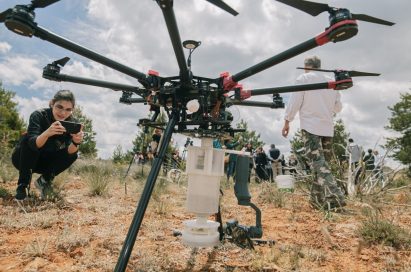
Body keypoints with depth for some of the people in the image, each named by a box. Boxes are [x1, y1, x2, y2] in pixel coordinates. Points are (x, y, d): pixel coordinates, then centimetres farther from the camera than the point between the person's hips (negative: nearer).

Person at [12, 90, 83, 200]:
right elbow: (33, 143, -39)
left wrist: (76, 142, -51)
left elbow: (69, 152, -29)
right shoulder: (38, 115, -24)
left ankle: (44, 180, -3)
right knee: (27, 139, -31)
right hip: (22, 159, -2)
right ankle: (23, 184, -18)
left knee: (73, 155, -22)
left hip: (45, 161, 2)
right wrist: (47, 133, -59)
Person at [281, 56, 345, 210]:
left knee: (318, 163, -11)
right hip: (327, 128, 5)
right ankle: (317, 199, 14)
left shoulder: (303, 79, 1)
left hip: (310, 126, -5)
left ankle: (334, 196, -23)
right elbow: (338, 107, 18)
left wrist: (287, 121, 1)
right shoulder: (330, 81, 14)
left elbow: (294, 102, -6)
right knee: (323, 162, 10)